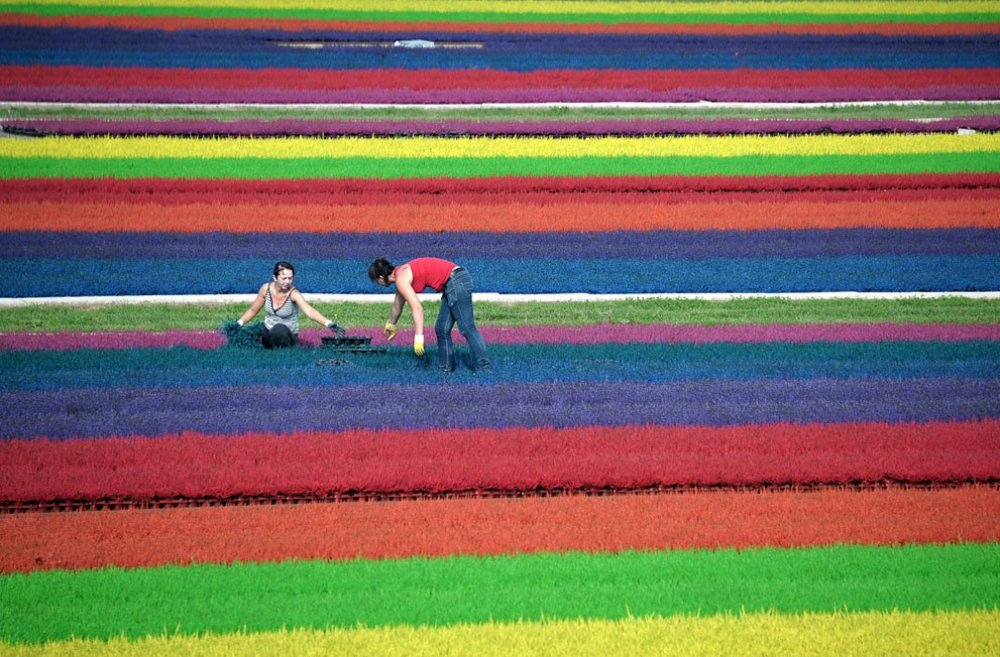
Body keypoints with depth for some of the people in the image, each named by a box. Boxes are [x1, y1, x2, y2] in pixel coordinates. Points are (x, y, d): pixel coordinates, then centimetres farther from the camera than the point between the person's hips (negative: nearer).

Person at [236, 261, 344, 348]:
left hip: (287, 337, -6)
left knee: (279, 329, -36)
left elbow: (309, 311, -38)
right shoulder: (266, 289, -9)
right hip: (267, 334, 6)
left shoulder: (293, 294, -21)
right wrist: (238, 324, 5)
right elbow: (253, 310, 9)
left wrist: (329, 324, -53)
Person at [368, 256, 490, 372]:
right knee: (441, 329, 13)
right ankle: (446, 368, 15)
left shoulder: (401, 280, -12)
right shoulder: (401, 273, 19)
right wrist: (391, 324, 54)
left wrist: (418, 337, -25)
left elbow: (417, 308, -22)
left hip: (457, 283, -10)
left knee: (467, 328, -13)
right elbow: (398, 304, 38)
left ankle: (484, 368, -17)